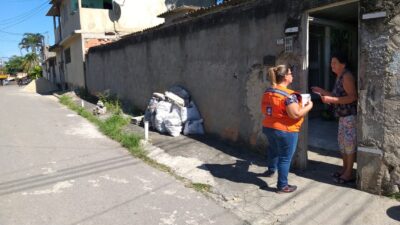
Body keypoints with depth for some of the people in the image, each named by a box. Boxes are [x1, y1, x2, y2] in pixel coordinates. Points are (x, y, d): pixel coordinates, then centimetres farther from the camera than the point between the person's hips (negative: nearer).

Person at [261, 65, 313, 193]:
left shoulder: (268, 91, 3)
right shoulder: (288, 95, -22)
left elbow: (264, 110, 13)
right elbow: (295, 114, -26)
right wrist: (308, 106, -11)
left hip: (268, 128, 8)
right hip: (285, 130, -8)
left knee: (273, 149, 30)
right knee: (285, 157, 4)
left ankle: (271, 170, 52)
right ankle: (282, 186, 13)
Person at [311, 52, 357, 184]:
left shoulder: (347, 76, -15)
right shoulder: (339, 77, 14)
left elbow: (352, 97, -22)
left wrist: (331, 100, -26)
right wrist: (322, 91, 15)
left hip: (350, 115, -10)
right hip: (343, 115, 10)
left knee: (349, 143, -3)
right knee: (342, 141, 14)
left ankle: (349, 173, 6)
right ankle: (344, 169, 26)